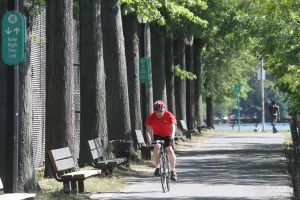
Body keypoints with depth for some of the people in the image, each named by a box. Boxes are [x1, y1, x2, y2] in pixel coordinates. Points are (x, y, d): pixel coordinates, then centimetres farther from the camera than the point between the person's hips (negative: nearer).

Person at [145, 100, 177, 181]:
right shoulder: (151, 117, -16)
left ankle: (173, 170, -5)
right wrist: (148, 138, -39)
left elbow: (172, 127, -26)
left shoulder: (169, 115, -19)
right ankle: (157, 167, -16)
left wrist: (172, 136, -46)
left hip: (168, 136, -1)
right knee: (156, 148, -29)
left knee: (170, 151, -20)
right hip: (157, 136, 1)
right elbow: (148, 129, -20)